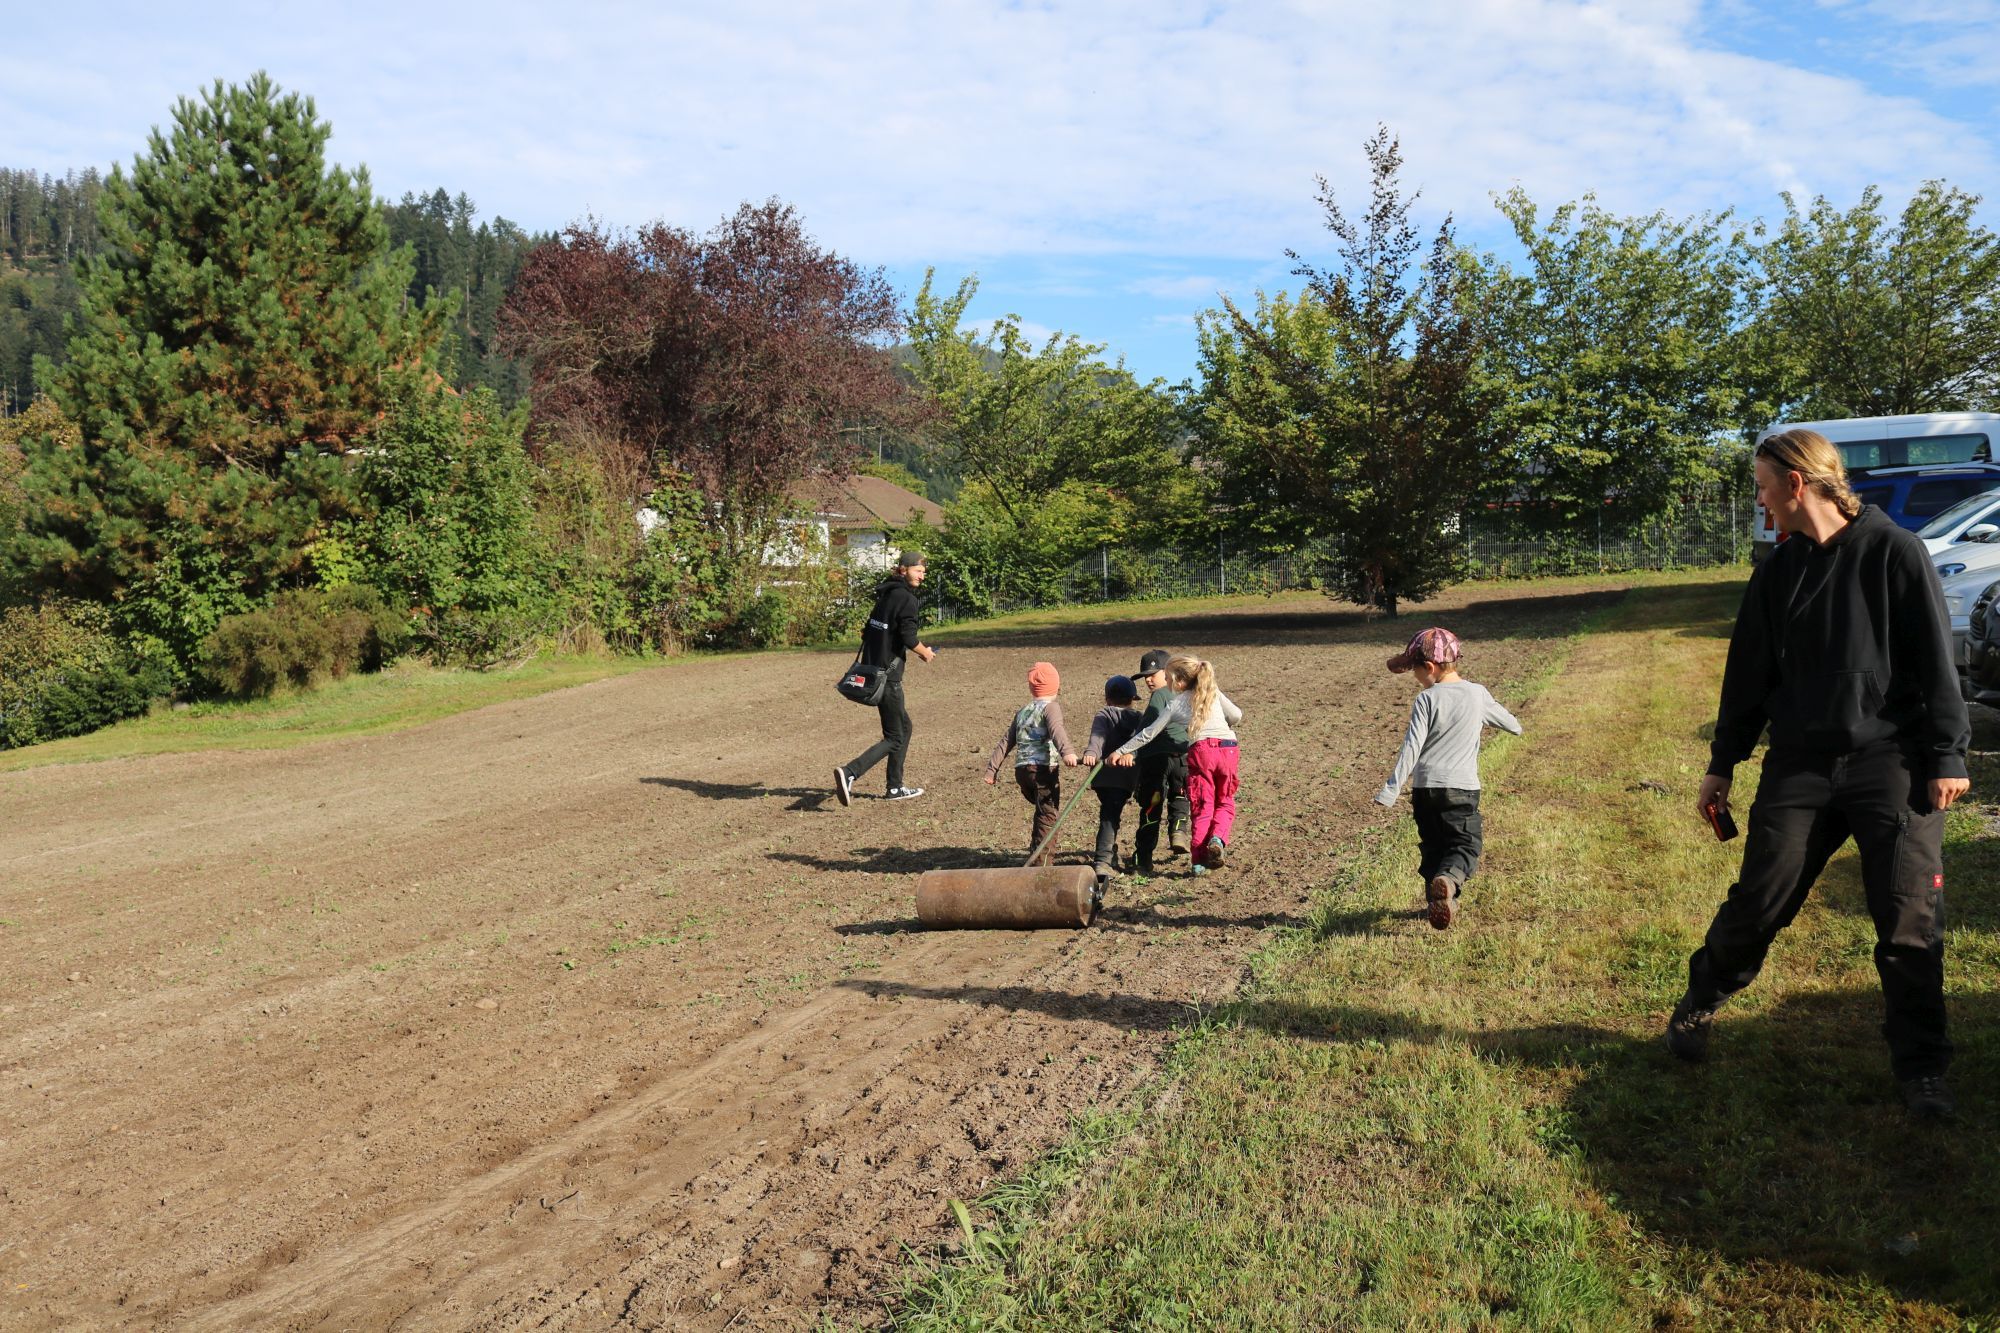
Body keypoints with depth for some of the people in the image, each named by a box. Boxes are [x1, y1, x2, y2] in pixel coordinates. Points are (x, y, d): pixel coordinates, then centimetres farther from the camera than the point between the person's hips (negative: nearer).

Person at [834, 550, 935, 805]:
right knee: (894, 737, -4)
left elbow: (868, 631, 16)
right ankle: (849, 773, -18)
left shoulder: (885, 595, 14)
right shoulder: (907, 599, -13)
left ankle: (896, 787, 24)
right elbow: (909, 638, -20)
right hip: (888, 676, -9)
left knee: (904, 726, 20)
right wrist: (925, 653, -3)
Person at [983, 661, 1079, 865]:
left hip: (1021, 770, 7)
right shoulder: (1050, 707, -1)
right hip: (1044, 768, -7)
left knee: (1042, 810, 26)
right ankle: (1042, 862, -8)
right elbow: (1056, 729, -22)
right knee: (1049, 816, -2)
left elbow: (1006, 742, 20)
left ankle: (1035, 854, 27)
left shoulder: (1022, 711, 20)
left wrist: (992, 769, 23)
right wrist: (1067, 751, -39)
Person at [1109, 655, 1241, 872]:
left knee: (1202, 806, 6)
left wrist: (1121, 751, 15)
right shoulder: (1213, 692, 16)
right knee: (1225, 803, 15)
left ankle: (1199, 860, 2)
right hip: (1228, 747, 2)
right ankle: (1218, 839, -13)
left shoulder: (1174, 705, 9)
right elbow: (1236, 716, 16)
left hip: (1200, 750, -2)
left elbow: (1149, 733, 8)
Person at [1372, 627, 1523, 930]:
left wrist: (1391, 789, -11)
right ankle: (1448, 880, -30)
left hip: (1424, 787, 0)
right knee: (1465, 845, -1)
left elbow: (1411, 747, -13)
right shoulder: (1477, 695, 2)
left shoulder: (1426, 699, -7)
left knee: (1432, 845, 16)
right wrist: (1515, 726, 43)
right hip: (1462, 787, 0)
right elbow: (1508, 721, 19)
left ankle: (1438, 902, 19)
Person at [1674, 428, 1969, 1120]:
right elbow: (1748, 674, 15)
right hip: (1799, 765, 4)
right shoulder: (1778, 571, 11)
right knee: (1755, 905, 3)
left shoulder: (1894, 552, -3)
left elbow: (1935, 661, -4)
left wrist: (1947, 757, -9)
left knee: (1911, 921, -3)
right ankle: (1697, 1007, 25)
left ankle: (1922, 1069, 11)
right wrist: (1722, 765, 15)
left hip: (1891, 763, -3)